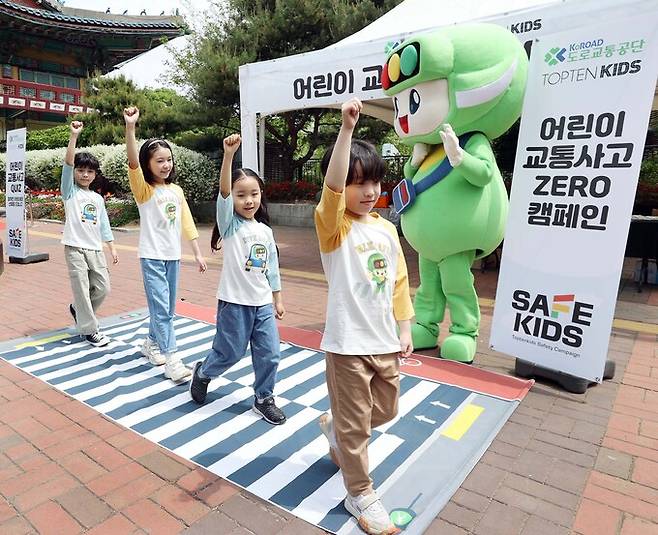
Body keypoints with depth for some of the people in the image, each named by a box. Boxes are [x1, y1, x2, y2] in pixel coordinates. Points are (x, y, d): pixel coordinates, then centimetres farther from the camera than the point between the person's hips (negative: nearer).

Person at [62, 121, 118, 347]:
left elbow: (104, 225, 15)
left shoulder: (98, 198, 14)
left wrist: (112, 248, 10)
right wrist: (74, 136, -20)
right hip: (75, 248, -5)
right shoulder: (70, 191, 1)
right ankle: (89, 329, 9)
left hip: (96, 249, 5)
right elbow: (67, 163, -12)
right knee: (82, 290, -2)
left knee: (103, 288, 6)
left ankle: (79, 310, 32)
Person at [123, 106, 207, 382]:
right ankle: (171, 359, -5)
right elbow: (133, 163, -24)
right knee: (161, 308, -8)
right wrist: (130, 127, -36)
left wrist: (198, 253, 7)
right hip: (152, 256, -5)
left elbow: (187, 222, 10)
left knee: (168, 307, 14)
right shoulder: (144, 190, -5)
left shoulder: (177, 190, 9)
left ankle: (152, 343, 34)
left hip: (173, 256, 6)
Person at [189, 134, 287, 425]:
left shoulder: (266, 231, 7)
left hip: (263, 303, 5)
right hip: (234, 301, -4)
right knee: (229, 353, 8)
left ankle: (264, 398, 28)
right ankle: (202, 372, 39)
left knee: (269, 354, 8)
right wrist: (228, 155, -37)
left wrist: (278, 300, 16)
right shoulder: (229, 223, -7)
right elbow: (223, 191, -24)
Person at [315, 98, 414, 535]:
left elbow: (399, 282, 9)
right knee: (354, 424, 8)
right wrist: (347, 129, -35)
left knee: (386, 410, 24)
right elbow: (332, 185, -31)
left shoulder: (387, 229, 6)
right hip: (348, 343, -6)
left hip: (384, 341, 7)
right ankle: (360, 494, 30)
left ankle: (334, 428, 51)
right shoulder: (334, 226, -11)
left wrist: (404, 329, 8)